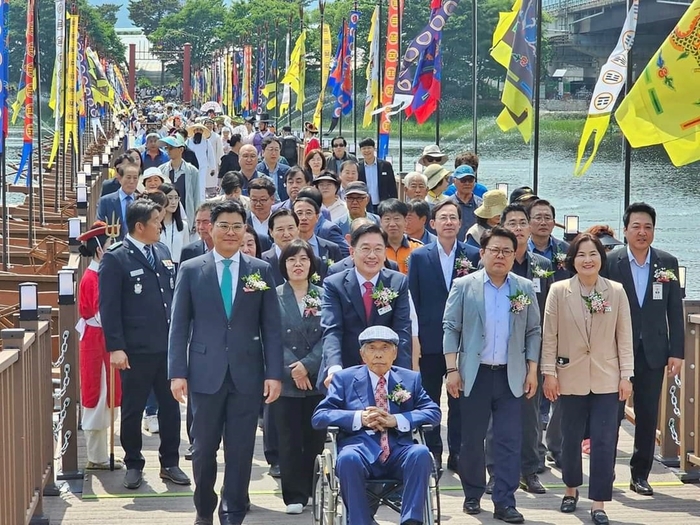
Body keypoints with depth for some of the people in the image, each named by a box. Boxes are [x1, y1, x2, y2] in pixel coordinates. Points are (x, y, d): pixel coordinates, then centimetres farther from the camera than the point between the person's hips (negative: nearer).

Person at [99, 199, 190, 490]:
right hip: (136, 351, -6)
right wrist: (115, 347, -16)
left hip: (168, 346, 6)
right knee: (132, 410, 6)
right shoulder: (116, 258, -9)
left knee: (170, 407, 10)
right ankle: (133, 465, 19)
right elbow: (108, 306, -11)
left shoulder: (162, 252, 11)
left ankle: (170, 463, 21)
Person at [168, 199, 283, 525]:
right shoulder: (191, 270, 3)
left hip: (247, 373, 0)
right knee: (203, 448, 8)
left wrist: (274, 373, -3)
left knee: (241, 450, 2)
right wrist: (177, 373, -4)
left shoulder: (261, 271, 5)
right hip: (206, 372, 0)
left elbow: (271, 326, 4)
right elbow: (179, 325, 3)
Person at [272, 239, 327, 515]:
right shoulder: (273, 297, 0)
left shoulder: (323, 296, 5)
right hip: (286, 381, -2)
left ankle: (313, 491, 17)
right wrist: (291, 369, -13)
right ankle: (295, 495, 6)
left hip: (317, 380, 2)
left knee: (315, 438, 6)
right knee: (290, 440, 0)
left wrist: (307, 365, -13)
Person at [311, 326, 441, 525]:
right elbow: (319, 417, 5)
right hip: (362, 450, -1)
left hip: (399, 451, 2)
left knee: (421, 453, -31)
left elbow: (433, 412, 8)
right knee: (348, 458, -36)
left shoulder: (411, 379, 19)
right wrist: (359, 418, -11)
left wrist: (396, 420, -9)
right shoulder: (344, 378, 14)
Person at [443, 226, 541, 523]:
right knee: (472, 439, 6)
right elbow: (451, 328, -1)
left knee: (509, 441, -1)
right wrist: (452, 370, -8)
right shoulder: (464, 286, 0)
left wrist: (532, 370, 2)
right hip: (474, 374, -1)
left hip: (511, 376, 1)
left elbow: (533, 332, 9)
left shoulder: (525, 289, 6)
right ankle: (473, 495, 20)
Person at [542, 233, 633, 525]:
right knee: (571, 438, 13)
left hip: (606, 379, 0)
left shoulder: (616, 292, -1)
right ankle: (571, 489, 34)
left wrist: (626, 376, -2)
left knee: (604, 442, -4)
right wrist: (549, 373, -4)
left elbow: (624, 336, 1)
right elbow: (549, 335, -1)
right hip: (571, 378, 0)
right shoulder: (559, 291, -3)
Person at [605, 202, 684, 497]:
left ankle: (640, 475, 16)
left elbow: (675, 311, 5)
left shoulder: (667, 264, 3)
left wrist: (676, 351, 0)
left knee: (648, 415, 6)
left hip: (653, 351, 2)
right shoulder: (610, 263, -5)